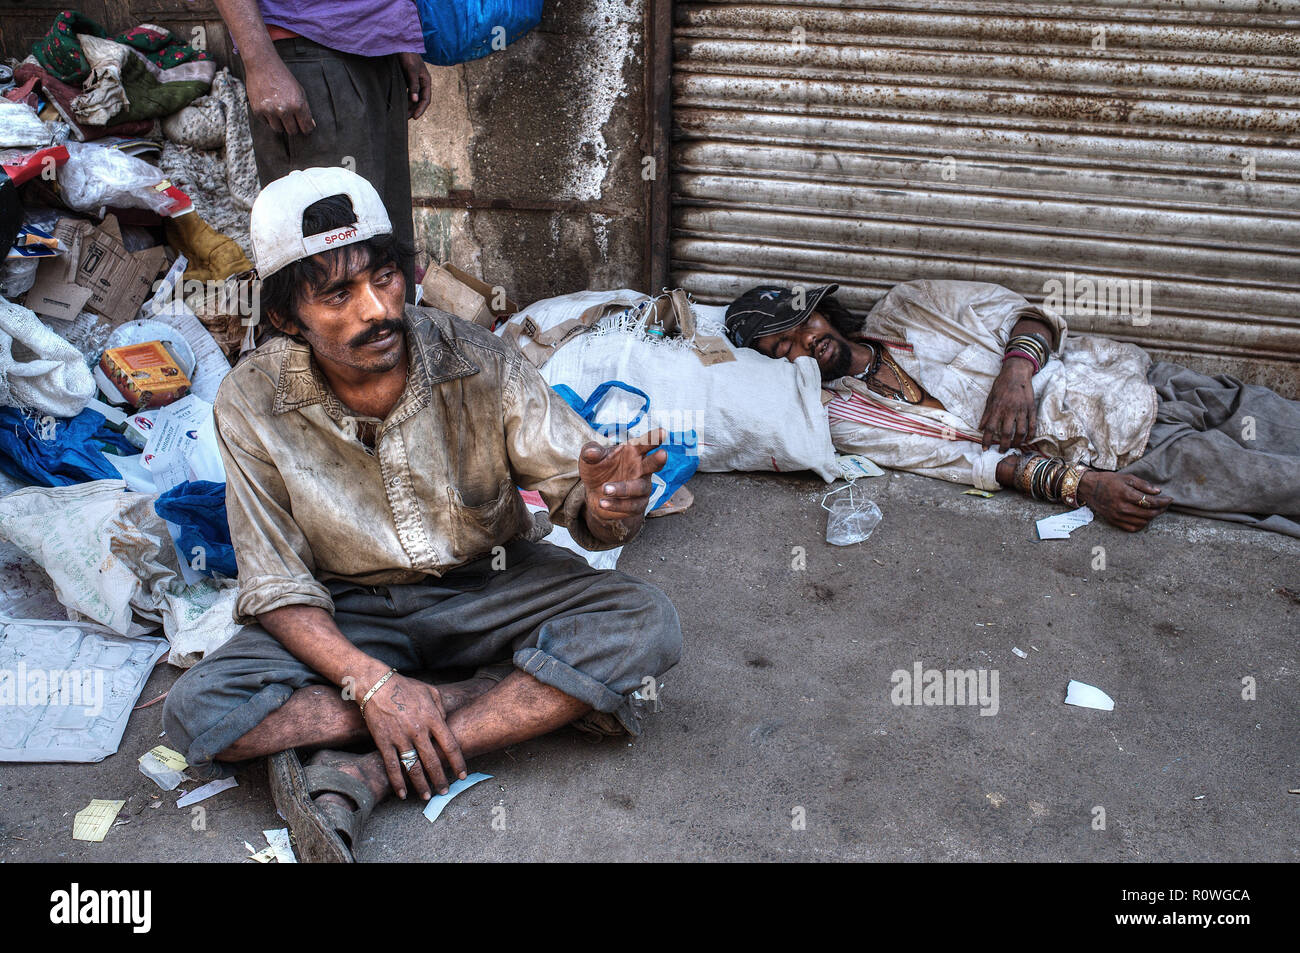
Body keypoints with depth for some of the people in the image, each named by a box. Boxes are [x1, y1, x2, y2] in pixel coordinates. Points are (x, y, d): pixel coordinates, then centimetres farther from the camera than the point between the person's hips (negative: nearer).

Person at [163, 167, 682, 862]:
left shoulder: (478, 363, -19)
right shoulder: (251, 405, -16)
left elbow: (580, 495, -15)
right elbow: (276, 586, -13)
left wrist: (605, 500, -42)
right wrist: (372, 682, -29)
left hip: (487, 583, 0)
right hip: (350, 610, 0)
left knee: (646, 624, -26)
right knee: (197, 714, -25)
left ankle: (361, 774, -25)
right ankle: (524, 702, -20)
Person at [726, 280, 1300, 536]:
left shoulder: (904, 306, 7)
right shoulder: (843, 416, -6)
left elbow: (1025, 313, 5)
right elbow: (962, 459, -14)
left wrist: (1017, 367, -18)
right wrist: (1077, 485, -24)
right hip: (1098, 450, -5)